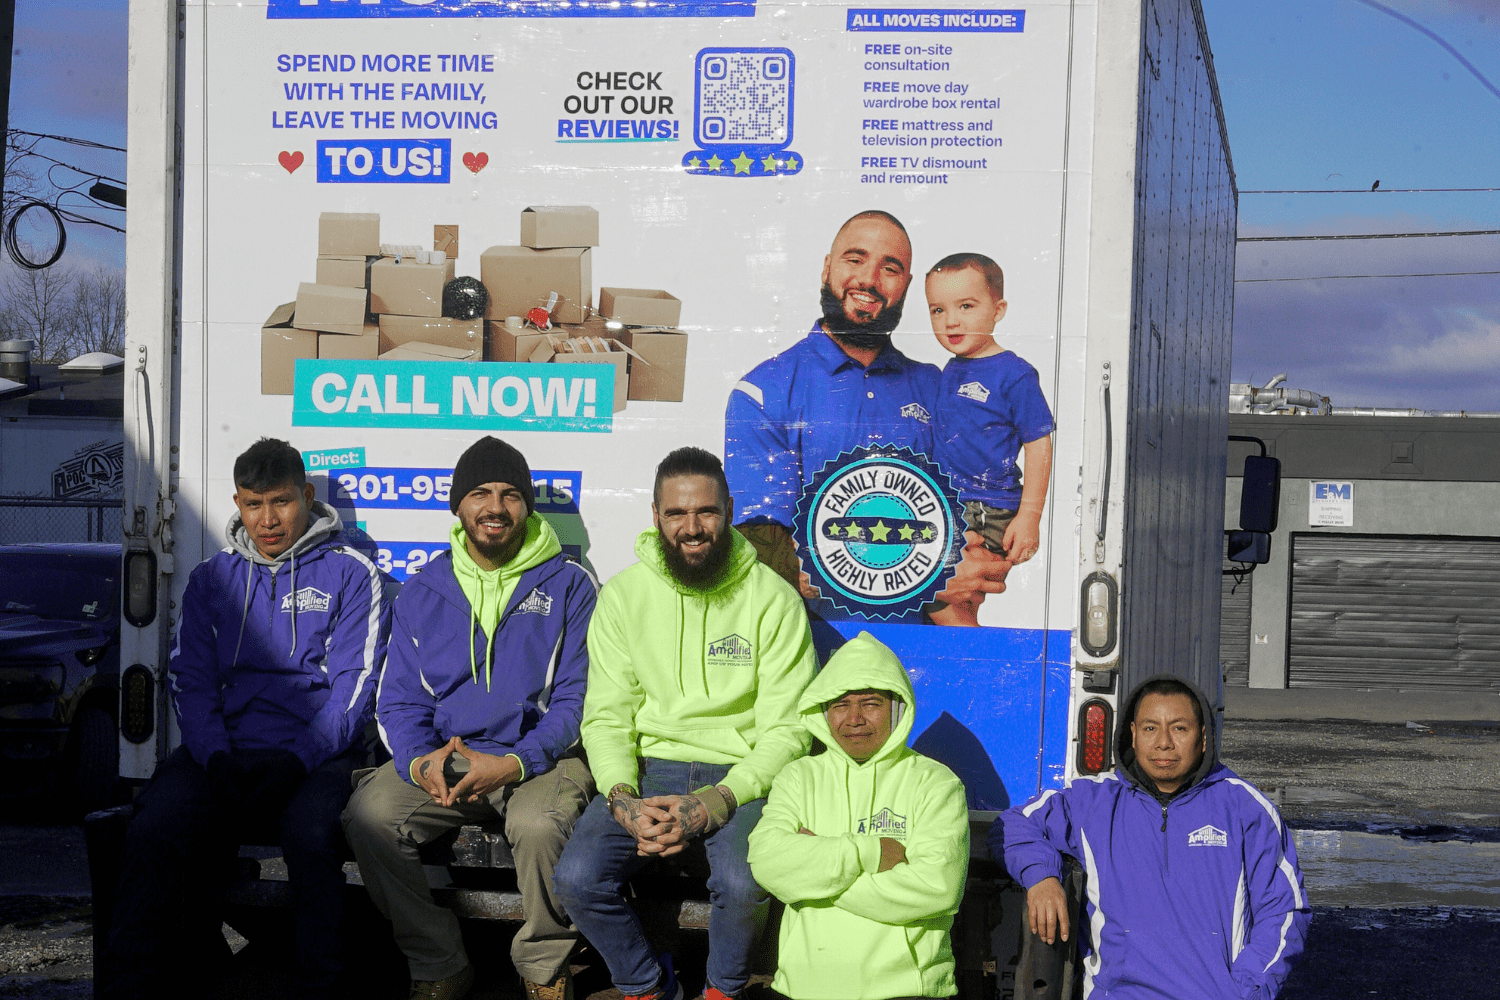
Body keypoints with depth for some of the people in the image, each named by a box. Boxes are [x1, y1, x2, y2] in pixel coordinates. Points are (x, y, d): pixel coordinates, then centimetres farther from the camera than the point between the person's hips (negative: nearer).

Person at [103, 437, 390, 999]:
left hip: (316, 756, -3)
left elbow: (354, 683, 1)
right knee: (155, 827, -28)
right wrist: (217, 758, -7)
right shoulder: (211, 579, 21)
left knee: (311, 834, -36)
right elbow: (190, 679, 12)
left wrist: (296, 759, -14)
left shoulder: (350, 574, 10)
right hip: (222, 755, 3)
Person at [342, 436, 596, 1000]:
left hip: (540, 757, -3)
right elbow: (399, 701, 10)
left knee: (540, 825, -35)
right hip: (442, 758, 3)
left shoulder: (569, 585, 2)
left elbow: (575, 700, -2)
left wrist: (514, 763, -19)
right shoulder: (422, 593, 11)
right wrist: (420, 760, -14)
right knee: (369, 813, -24)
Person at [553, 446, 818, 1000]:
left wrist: (713, 803, -20)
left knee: (742, 885, -31)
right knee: (577, 877, -22)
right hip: (648, 770, 2)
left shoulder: (774, 599, -4)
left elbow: (786, 730, -6)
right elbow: (607, 716, 3)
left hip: (739, 776, -2)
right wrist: (622, 797, -17)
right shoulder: (623, 595, 3)